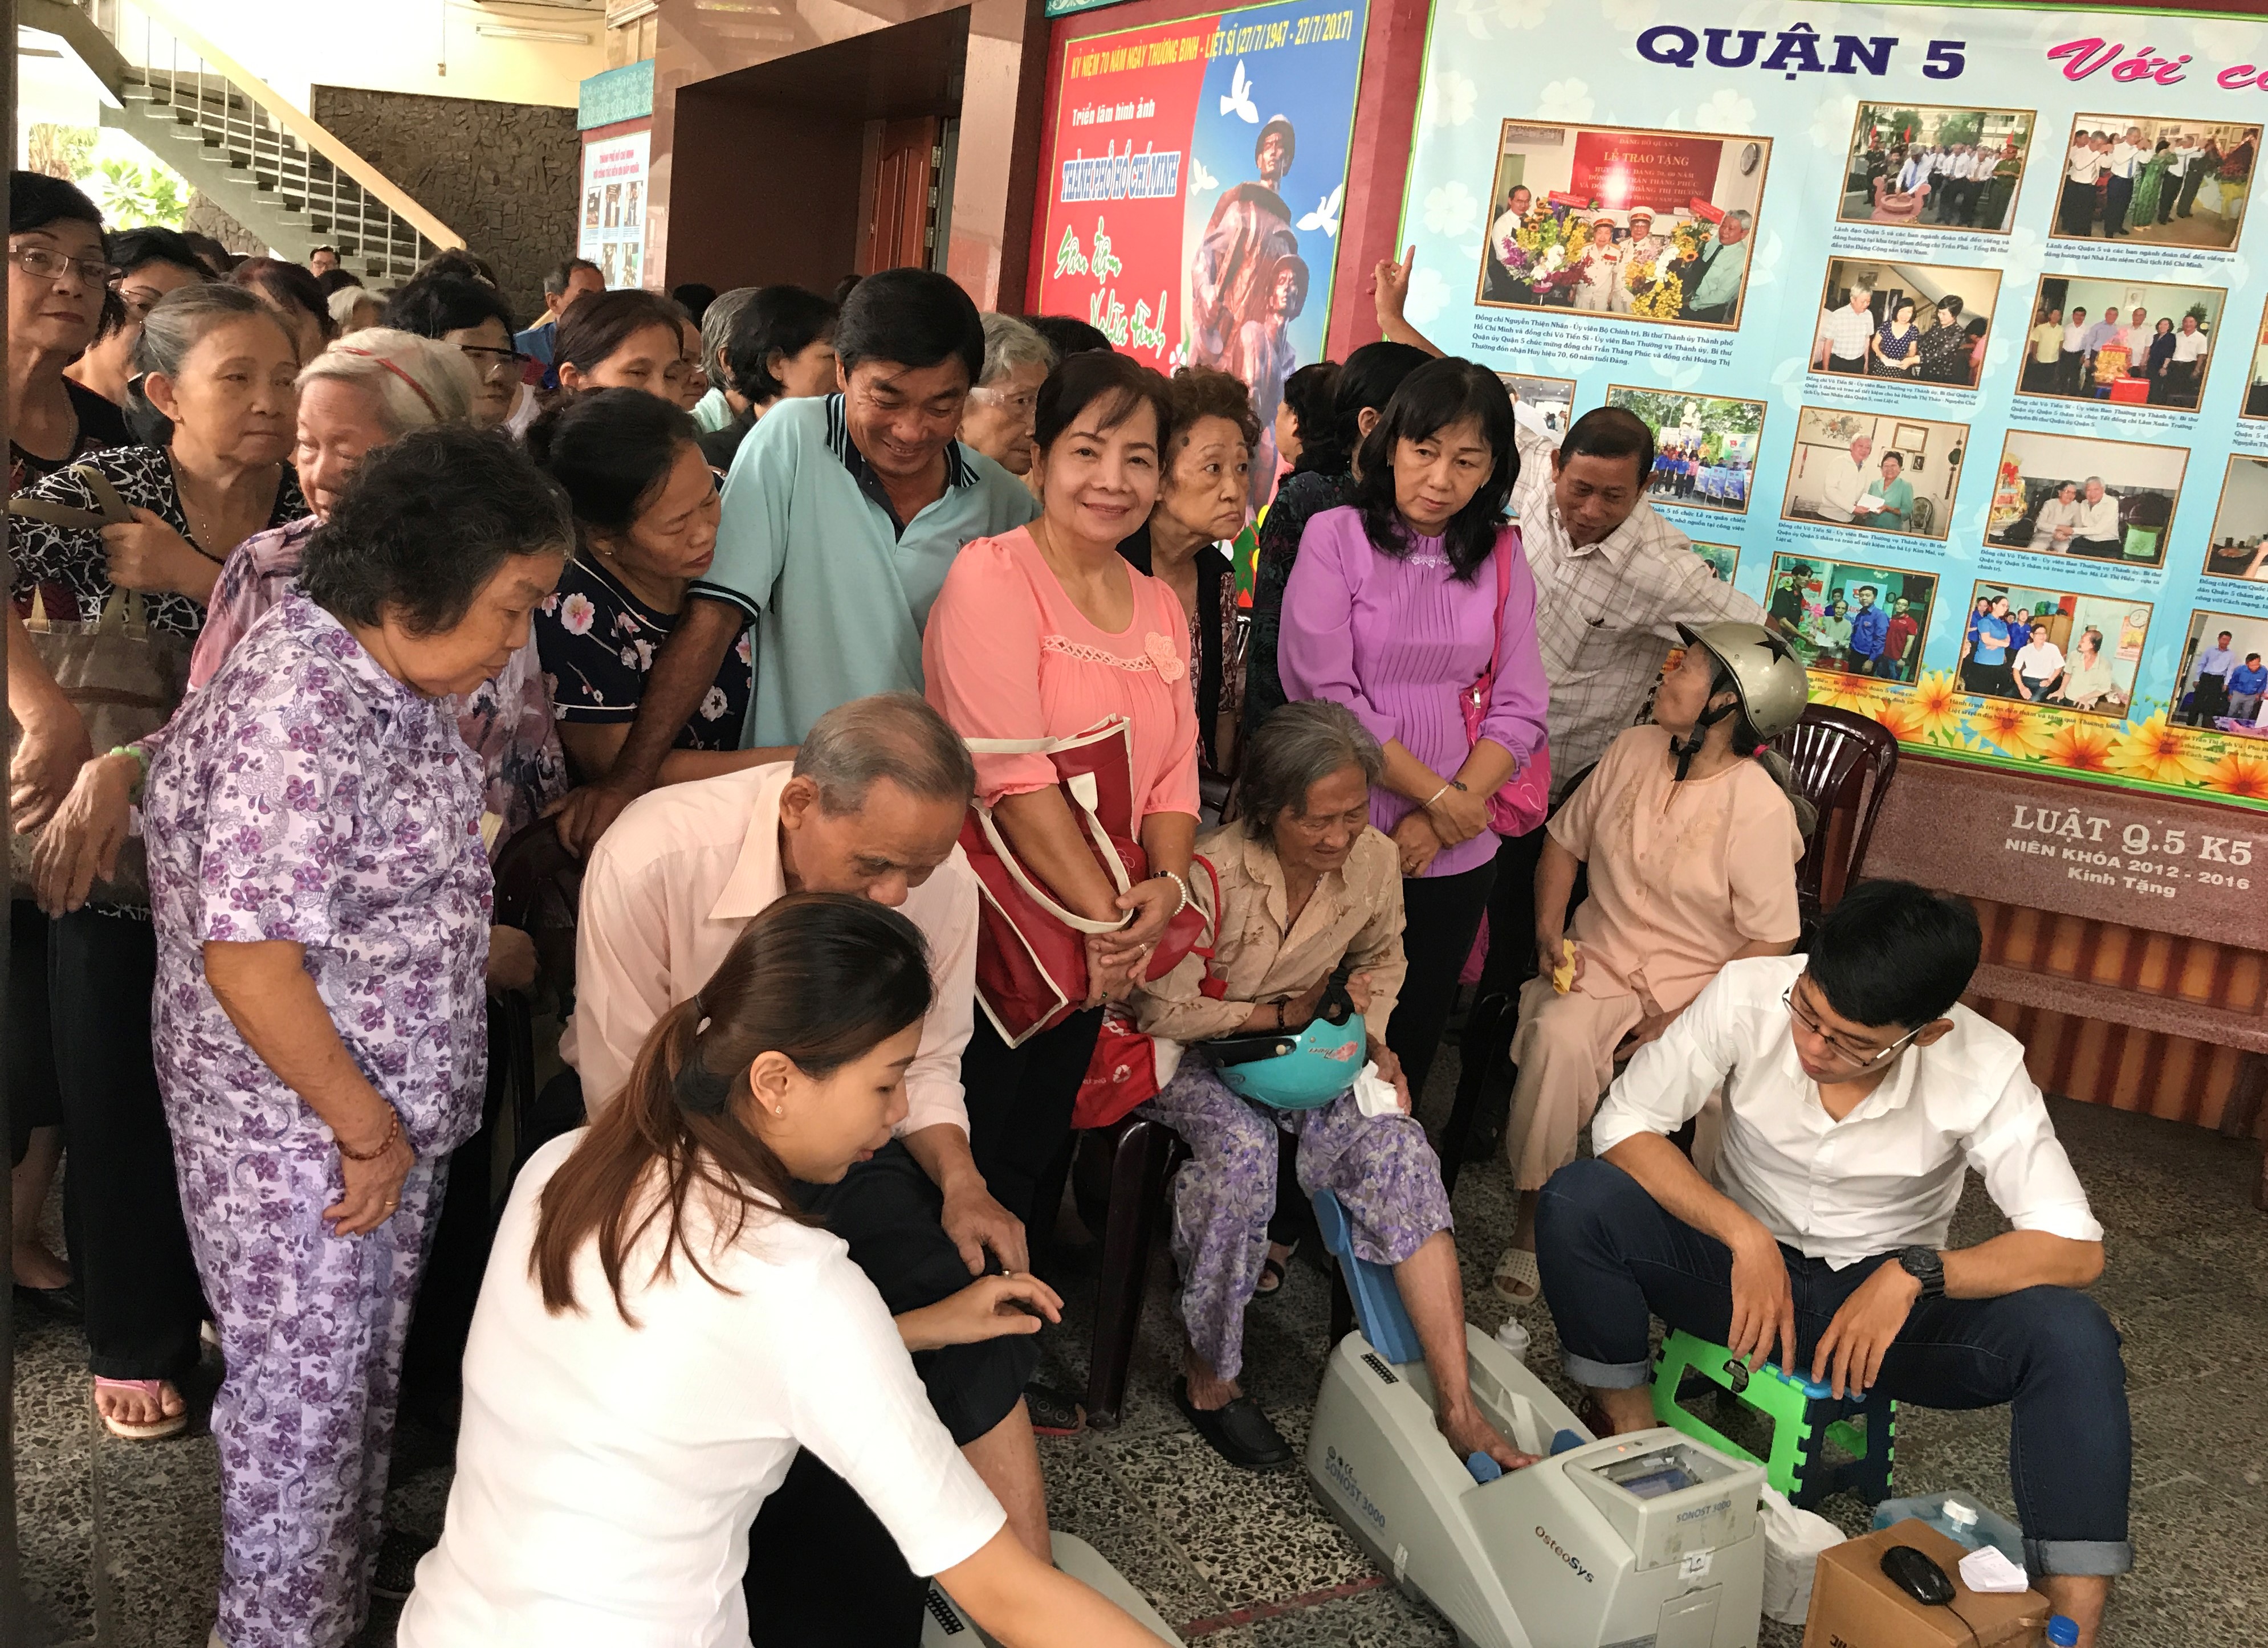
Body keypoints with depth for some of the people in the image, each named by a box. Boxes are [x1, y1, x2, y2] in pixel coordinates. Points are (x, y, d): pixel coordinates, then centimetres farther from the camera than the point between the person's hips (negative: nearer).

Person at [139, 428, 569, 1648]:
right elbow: (249, 965, -28)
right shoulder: (298, 721, -28)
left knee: (366, 1379, 23)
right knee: (303, 1401, 9)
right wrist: (368, 1129, -18)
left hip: (387, 1110, 9)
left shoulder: (387, 674, 2)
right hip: (295, 1128, -9)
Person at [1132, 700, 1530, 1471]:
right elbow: (1163, 1010, -17)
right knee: (1243, 1148, -35)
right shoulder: (1212, 875, -26)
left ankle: (1456, 1405, -24)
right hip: (1191, 1055, -4)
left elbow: (1381, 960, 12)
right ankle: (1206, 1376, -13)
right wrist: (1284, 1013, -18)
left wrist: (1368, 1035, -5)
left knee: (1394, 1142, -23)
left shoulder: (1376, 860, -9)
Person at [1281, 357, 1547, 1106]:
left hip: (1455, 853, 3)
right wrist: (1438, 796, -14)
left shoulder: (1503, 559, 5)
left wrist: (1439, 822, -12)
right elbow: (1326, 694, -13)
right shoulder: (1335, 537, -5)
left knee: (1412, 1037, 15)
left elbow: (1520, 710, 1)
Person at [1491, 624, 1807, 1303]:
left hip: (1695, 989, -3)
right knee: (1557, 1037, -29)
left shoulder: (1759, 808, -12)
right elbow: (1565, 840, 15)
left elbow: (1769, 943, -11)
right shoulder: (1634, 749, 4)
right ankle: (1531, 1218, -16)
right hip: (1596, 962, 3)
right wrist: (1550, 930, 0)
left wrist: (1680, 1021, -18)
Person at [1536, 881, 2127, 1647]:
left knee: (2072, 1337, -29)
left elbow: (2076, 1250, -20)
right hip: (1743, 1264, 0)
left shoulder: (1983, 1068, -21)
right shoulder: (1749, 994, -21)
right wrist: (1745, 1237, -28)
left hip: (1889, 1297, 0)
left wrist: (1913, 1273, -34)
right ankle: (1631, 1434, -7)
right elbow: (1624, 1124, -19)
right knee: (1577, 1199, -28)